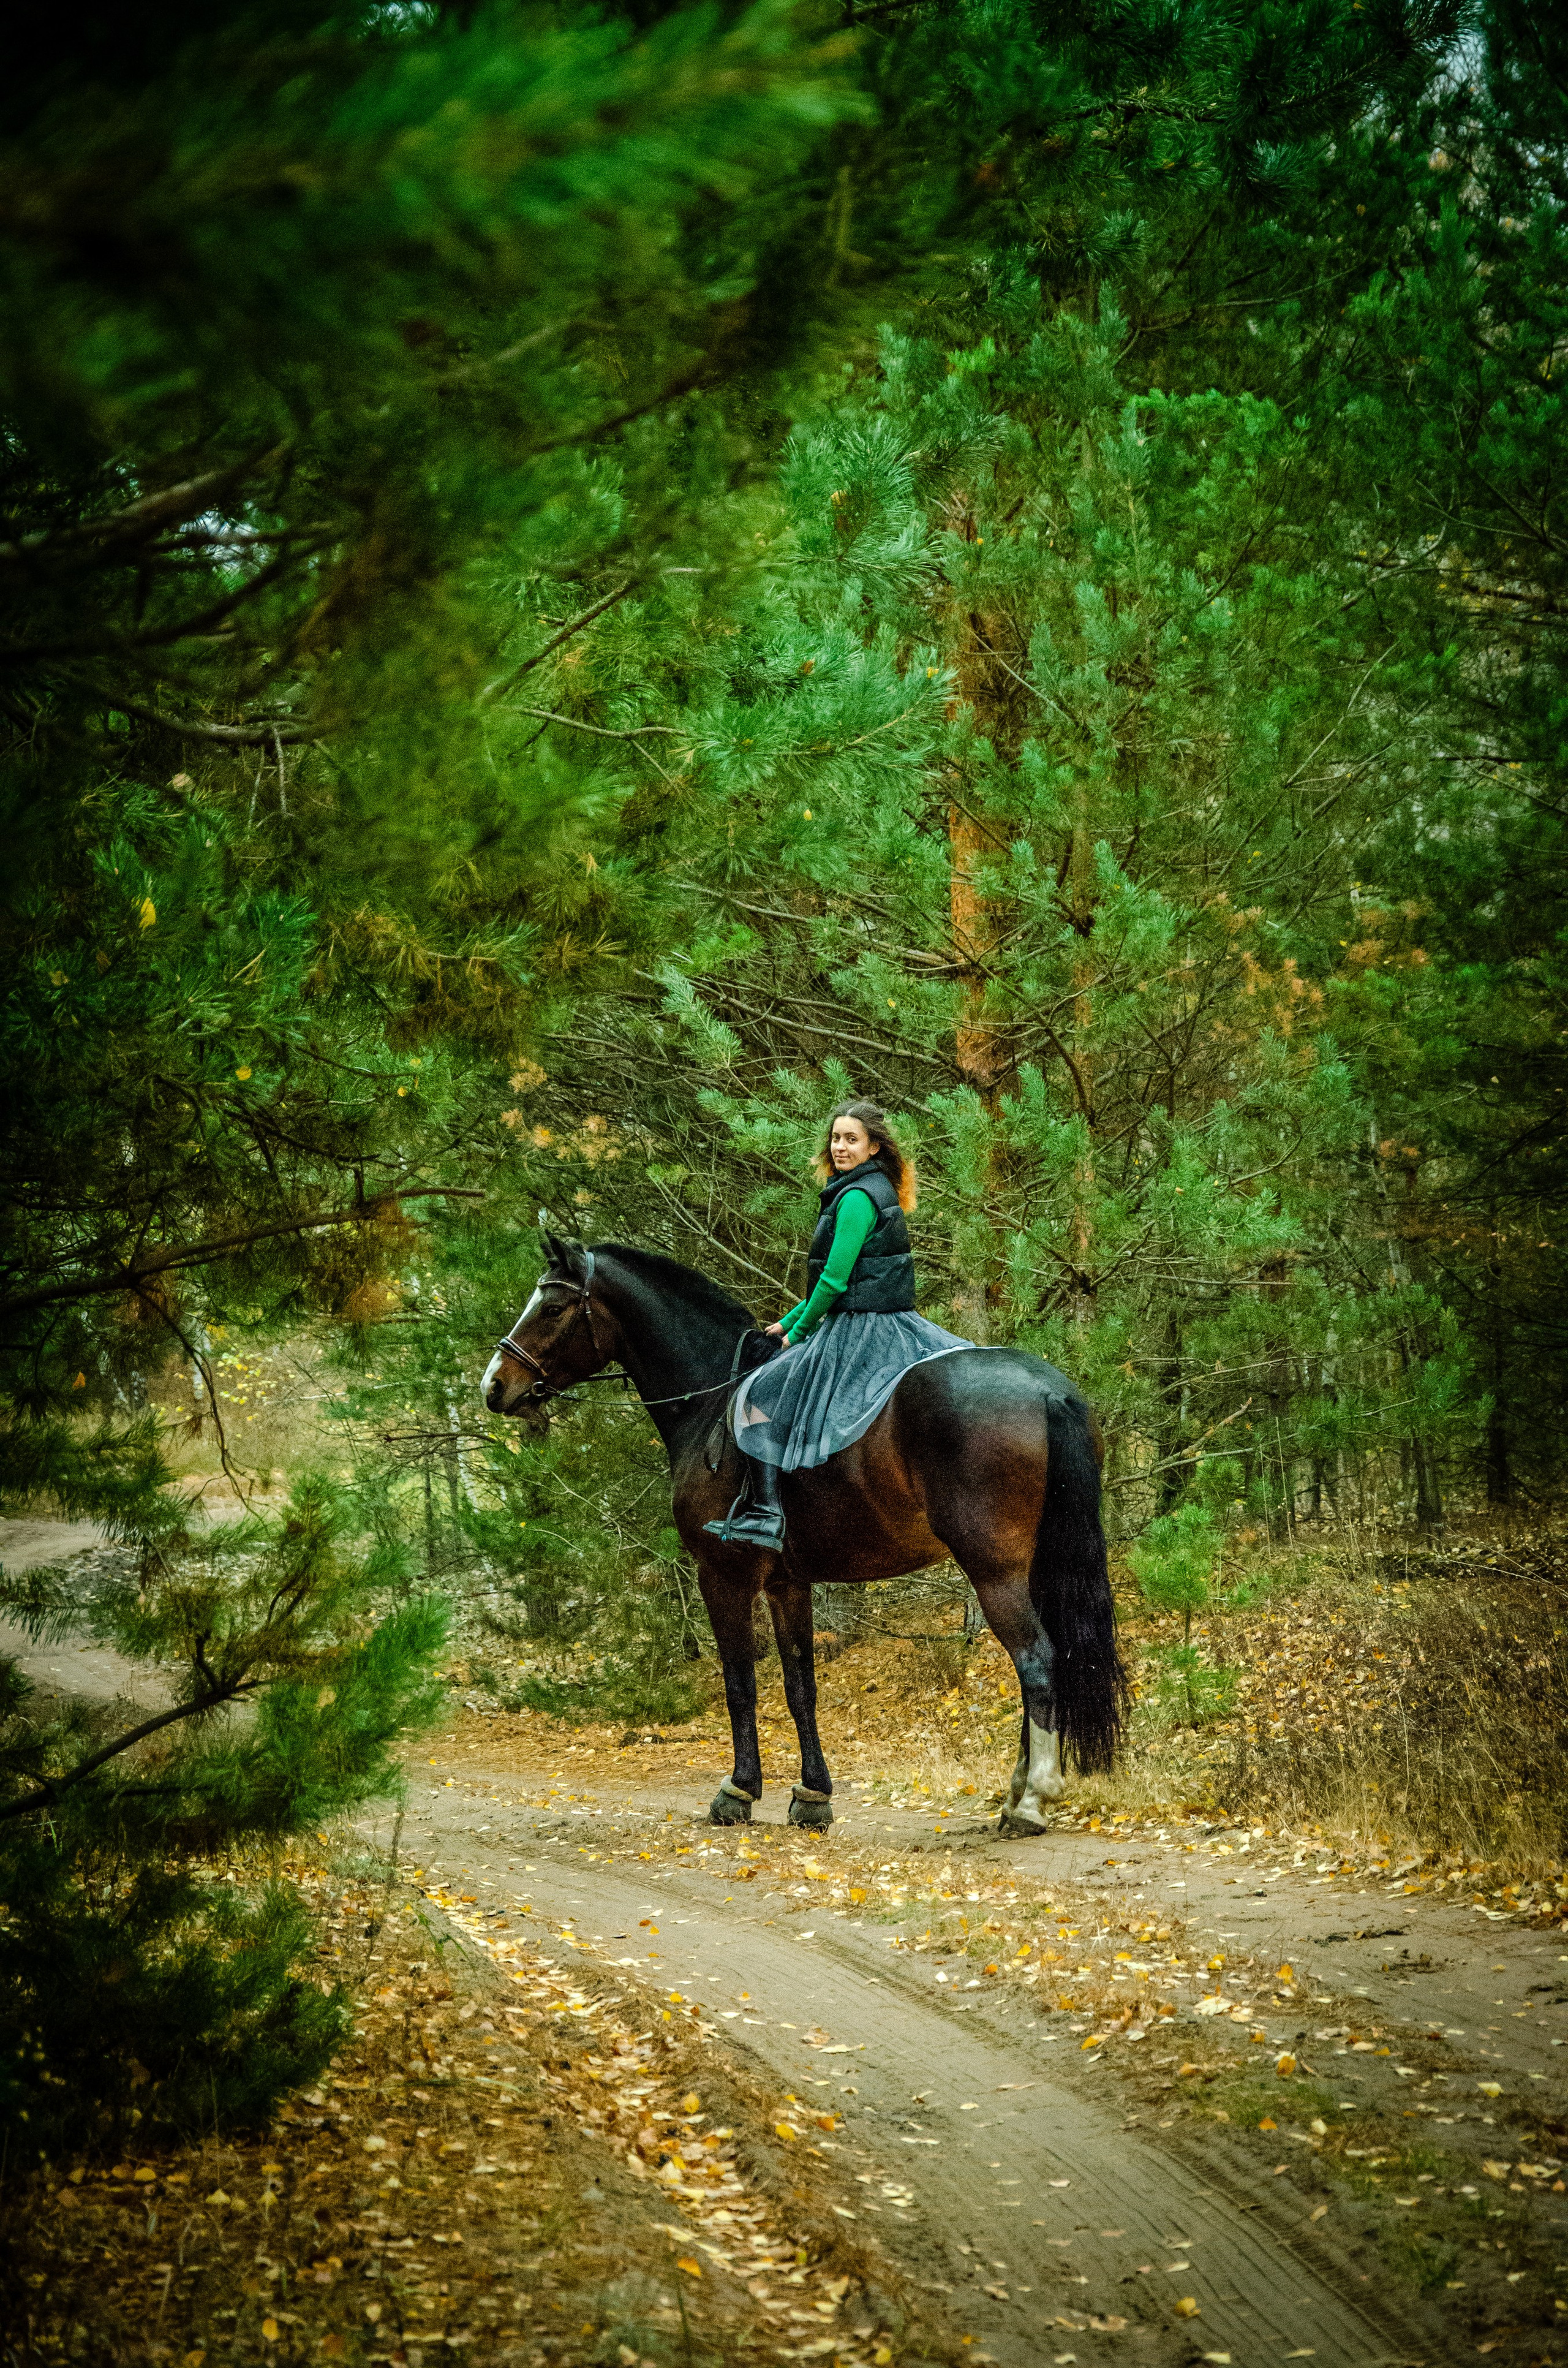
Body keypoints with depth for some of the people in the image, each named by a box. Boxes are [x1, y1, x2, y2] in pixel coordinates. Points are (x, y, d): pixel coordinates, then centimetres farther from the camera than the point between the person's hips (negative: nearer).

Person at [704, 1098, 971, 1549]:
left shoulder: (856, 1197, -14)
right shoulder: (878, 1191, 17)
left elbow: (835, 1280, -16)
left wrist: (798, 1331, -3)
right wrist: (789, 1321, 22)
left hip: (858, 1329, -9)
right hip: (897, 1325, 9)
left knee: (758, 1396, -9)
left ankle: (762, 1514, -18)